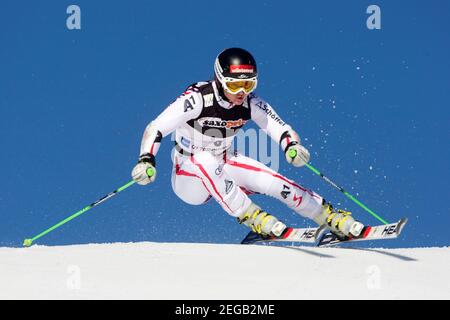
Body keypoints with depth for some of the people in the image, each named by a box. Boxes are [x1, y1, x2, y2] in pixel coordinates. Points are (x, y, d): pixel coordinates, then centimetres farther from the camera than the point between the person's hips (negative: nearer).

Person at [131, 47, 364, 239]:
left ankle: (331, 218, 0)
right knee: (206, 159, -38)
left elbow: (281, 129, -13)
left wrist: (293, 146, -36)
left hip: (224, 166, 4)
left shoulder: (251, 103, -12)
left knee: (275, 183, -17)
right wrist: (146, 160, -41)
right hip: (189, 178, -4)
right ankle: (251, 218, -28)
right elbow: (155, 129, -25)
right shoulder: (198, 99, -26)